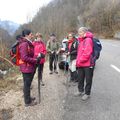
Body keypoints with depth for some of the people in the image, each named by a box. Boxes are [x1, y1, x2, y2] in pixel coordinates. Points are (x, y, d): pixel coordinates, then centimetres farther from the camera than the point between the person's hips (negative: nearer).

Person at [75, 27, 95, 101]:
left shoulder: (88, 40, -14)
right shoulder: (82, 41, 14)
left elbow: (87, 53, -22)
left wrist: (80, 61, -16)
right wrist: (78, 61, 9)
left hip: (88, 64, -9)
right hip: (81, 64, 9)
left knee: (88, 80, 5)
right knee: (80, 78, 18)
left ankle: (87, 93, 17)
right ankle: (81, 90, 34)